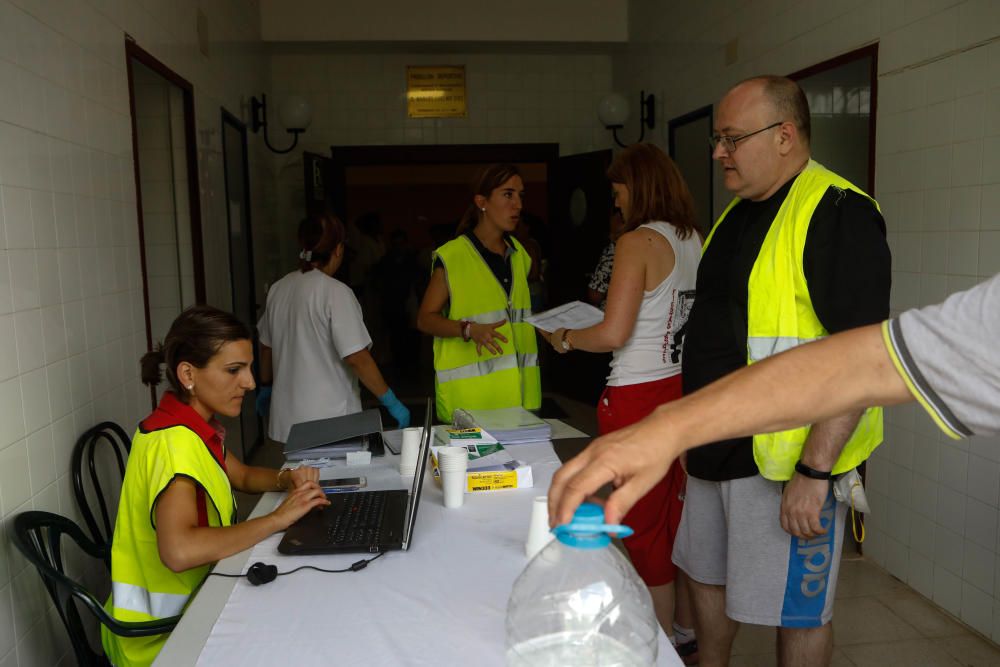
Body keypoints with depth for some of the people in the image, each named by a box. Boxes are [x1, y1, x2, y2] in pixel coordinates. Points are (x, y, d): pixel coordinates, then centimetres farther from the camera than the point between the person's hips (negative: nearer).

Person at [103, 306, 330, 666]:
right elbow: (179, 550, -38)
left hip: (192, 601, 8)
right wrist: (278, 518, -28)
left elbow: (243, 476, 18)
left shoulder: (194, 428, 1)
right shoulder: (173, 441, -25)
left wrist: (287, 479, -3)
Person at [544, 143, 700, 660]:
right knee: (679, 514, 19)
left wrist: (566, 337, -4)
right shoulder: (696, 240, 8)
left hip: (639, 398, -8)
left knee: (644, 526, 7)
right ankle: (688, 633, 35)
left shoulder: (638, 241, -14)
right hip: (687, 390, 8)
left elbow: (613, 333, -21)